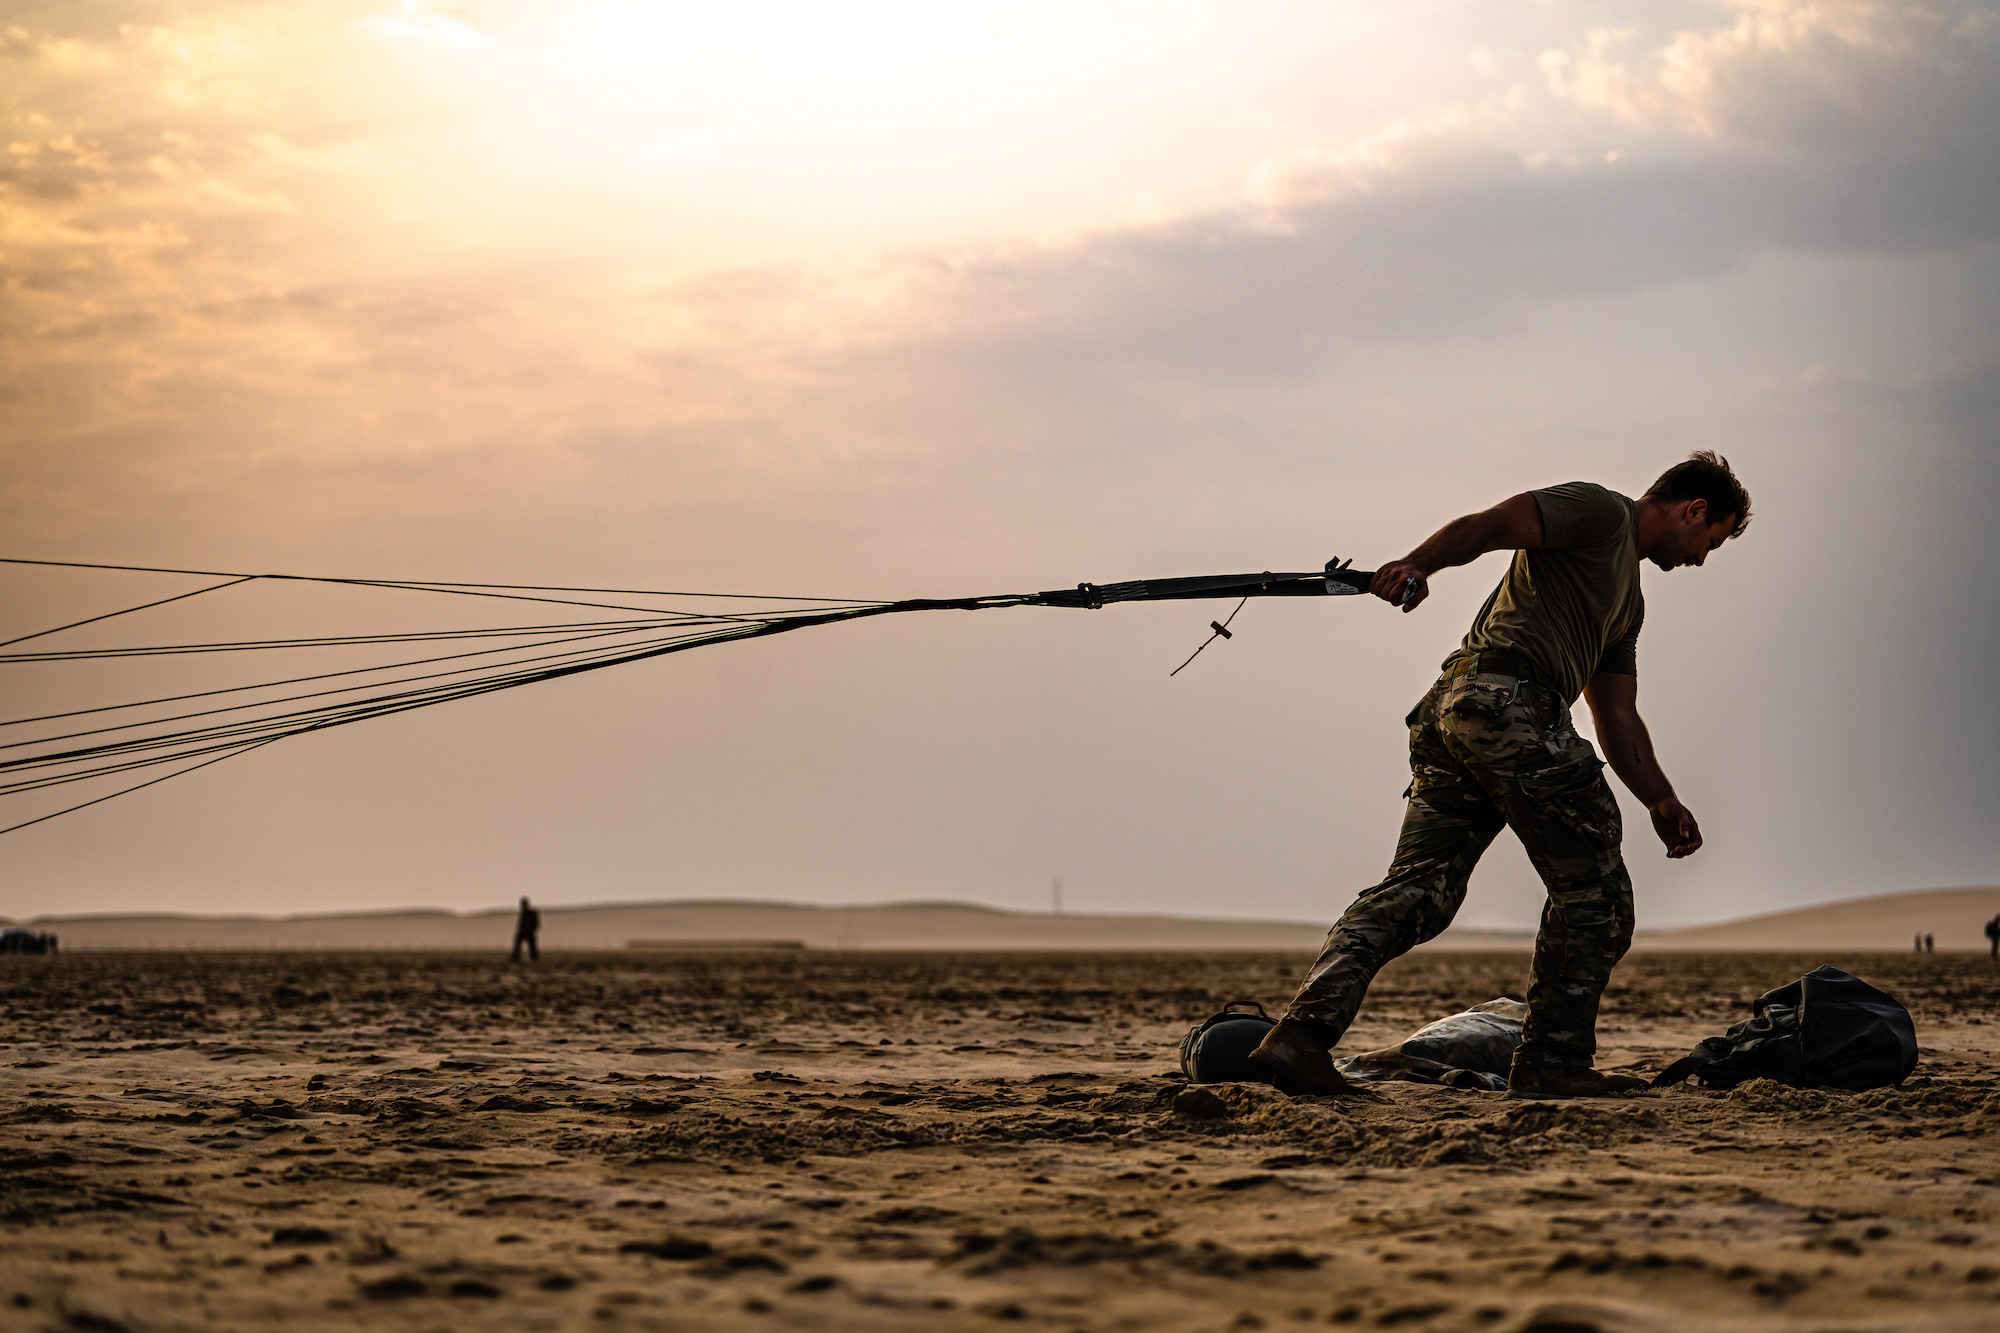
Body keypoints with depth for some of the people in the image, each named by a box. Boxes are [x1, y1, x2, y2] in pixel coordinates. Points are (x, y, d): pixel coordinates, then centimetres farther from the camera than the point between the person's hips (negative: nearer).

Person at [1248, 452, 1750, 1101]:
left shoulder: (1628, 600, 33)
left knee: (1415, 890, 2)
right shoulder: (1600, 511, 5)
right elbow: (1488, 525, -9)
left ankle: (1303, 1033, -11)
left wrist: (1661, 801, 18)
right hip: (1509, 701, -10)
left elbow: (1617, 716, 30)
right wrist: (1416, 565, -26)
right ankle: (1553, 1063, 3)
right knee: (1594, 889, 1)